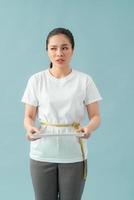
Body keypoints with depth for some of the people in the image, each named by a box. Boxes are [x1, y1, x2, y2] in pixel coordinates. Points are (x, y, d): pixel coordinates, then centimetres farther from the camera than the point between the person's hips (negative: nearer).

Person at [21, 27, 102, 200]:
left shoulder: (85, 80, -2)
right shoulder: (36, 80, 0)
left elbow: (95, 116, -1)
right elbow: (29, 116, 3)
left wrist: (88, 128, -24)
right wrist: (30, 128, -20)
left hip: (74, 155, 0)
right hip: (42, 154, 1)